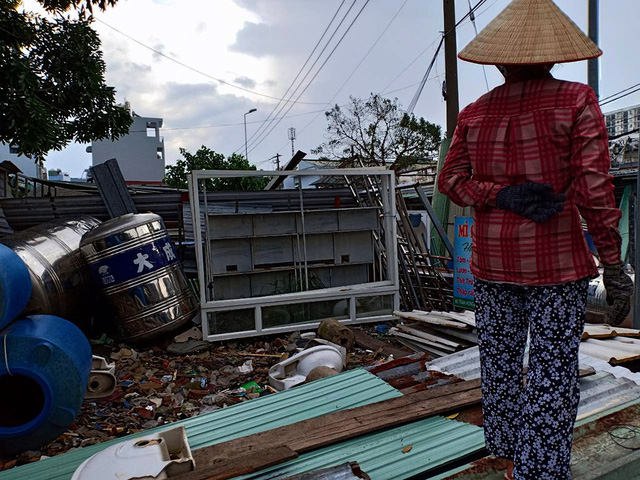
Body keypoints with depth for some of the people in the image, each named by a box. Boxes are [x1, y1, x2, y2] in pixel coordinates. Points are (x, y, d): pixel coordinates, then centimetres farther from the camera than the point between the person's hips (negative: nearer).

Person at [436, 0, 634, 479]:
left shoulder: (475, 113, 5)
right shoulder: (576, 100, -6)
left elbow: (451, 178, -1)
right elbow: (593, 187, -11)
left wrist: (502, 196, -8)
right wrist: (614, 263, -8)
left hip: (492, 258, 4)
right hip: (557, 259, -3)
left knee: (500, 361, 15)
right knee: (552, 371, 4)